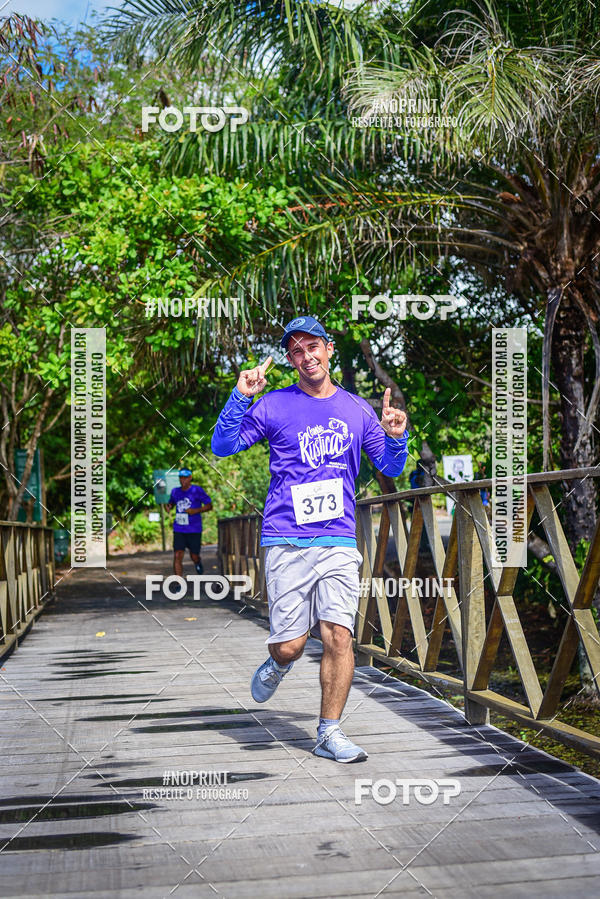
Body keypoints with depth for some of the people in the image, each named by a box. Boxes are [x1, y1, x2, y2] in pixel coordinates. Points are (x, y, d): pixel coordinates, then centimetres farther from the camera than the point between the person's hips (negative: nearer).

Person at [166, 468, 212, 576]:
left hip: (194, 530, -2)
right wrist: (168, 506, 2)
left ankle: (198, 563, 45)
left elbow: (209, 505, -2)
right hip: (179, 529, 2)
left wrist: (196, 510, -17)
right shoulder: (175, 491, 7)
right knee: (177, 556, -10)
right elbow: (171, 503, 26)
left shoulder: (197, 490, -5)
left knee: (194, 557, 7)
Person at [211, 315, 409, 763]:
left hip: (339, 543, 2)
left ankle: (330, 732, 7)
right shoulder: (274, 405, 4)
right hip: (287, 542, -2)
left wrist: (396, 438, -3)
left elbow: (391, 468, 18)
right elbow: (222, 447, 0)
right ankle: (279, 663, 35)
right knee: (289, 646, -3)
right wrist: (240, 398, -12)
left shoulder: (357, 408, 11)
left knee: (339, 637, -8)